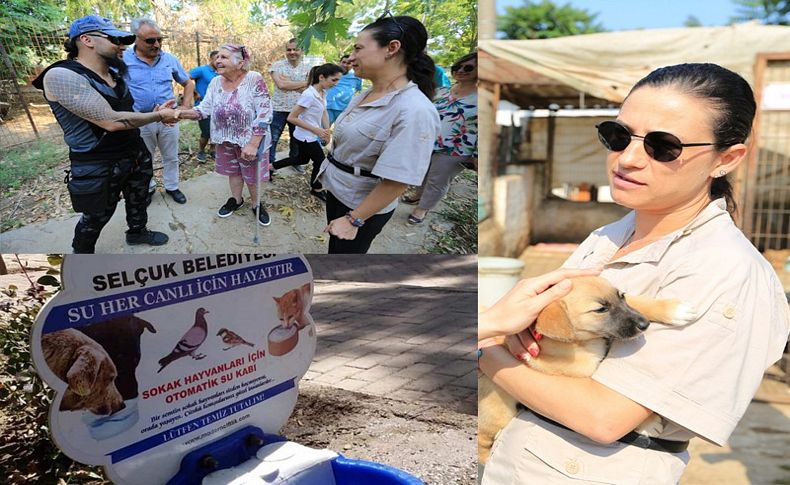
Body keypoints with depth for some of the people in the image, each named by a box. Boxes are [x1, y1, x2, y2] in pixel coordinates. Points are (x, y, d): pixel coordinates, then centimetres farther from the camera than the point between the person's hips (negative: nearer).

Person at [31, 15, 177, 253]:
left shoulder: (115, 73, 1)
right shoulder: (61, 76, -25)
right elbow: (111, 121, -29)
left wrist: (154, 114, -1)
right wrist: (158, 116, -19)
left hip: (135, 155, 7)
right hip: (98, 166, -7)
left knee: (137, 199, 25)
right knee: (96, 217, 11)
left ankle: (137, 231, 51)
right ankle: (82, 255, 34)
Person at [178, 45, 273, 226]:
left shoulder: (254, 79, -22)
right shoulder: (216, 82, -4)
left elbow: (264, 114, -24)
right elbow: (204, 109, -3)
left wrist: (253, 144, -27)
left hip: (250, 140, -5)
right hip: (226, 140, 5)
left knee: (252, 176, 10)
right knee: (232, 171, 21)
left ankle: (256, 204, 34)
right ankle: (236, 200, 43)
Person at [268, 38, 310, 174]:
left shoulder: (307, 68, 2)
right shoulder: (277, 65, -4)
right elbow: (281, 84, -19)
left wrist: (288, 83, -16)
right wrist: (303, 83, -13)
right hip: (279, 109, -3)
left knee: (296, 138, 18)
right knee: (272, 138, 2)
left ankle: (295, 161, 36)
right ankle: (269, 163, 14)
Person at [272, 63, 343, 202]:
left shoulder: (323, 93, -3)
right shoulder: (309, 95, -29)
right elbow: (291, 118, -26)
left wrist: (327, 132, -2)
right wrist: (316, 130, -26)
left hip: (312, 136, 9)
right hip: (306, 137, -9)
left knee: (302, 160, 24)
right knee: (320, 162, 7)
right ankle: (316, 189, 32)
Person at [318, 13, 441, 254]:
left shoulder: (415, 111, -29)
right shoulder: (364, 96, 0)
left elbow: (396, 181, -29)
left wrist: (354, 220, -23)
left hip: (365, 205, -8)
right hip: (336, 189, 8)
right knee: (335, 246, 23)